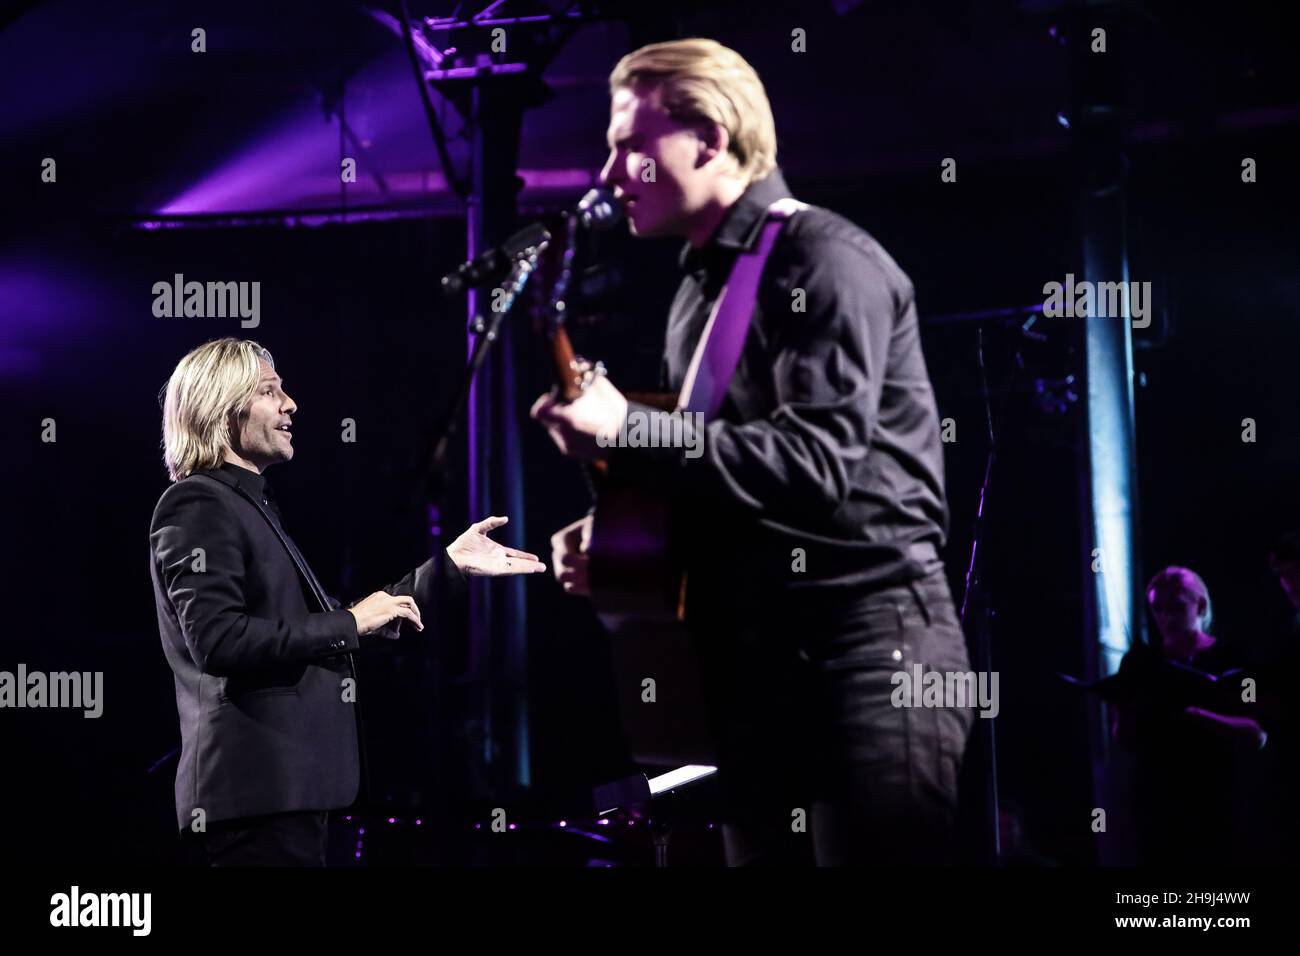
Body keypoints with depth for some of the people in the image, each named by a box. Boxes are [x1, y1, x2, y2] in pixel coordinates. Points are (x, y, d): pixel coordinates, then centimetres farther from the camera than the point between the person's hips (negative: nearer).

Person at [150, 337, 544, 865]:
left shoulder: (252, 505, 22)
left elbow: (335, 628, 24)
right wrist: (350, 623, -16)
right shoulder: (197, 505, -8)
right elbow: (218, 640, -21)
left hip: (289, 787, 10)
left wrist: (450, 564, 23)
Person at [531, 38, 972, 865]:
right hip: (754, 657, 9)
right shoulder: (701, 293, 19)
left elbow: (815, 462, -20)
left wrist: (626, 431, -21)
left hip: (866, 649, -9)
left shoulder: (826, 262, -10)